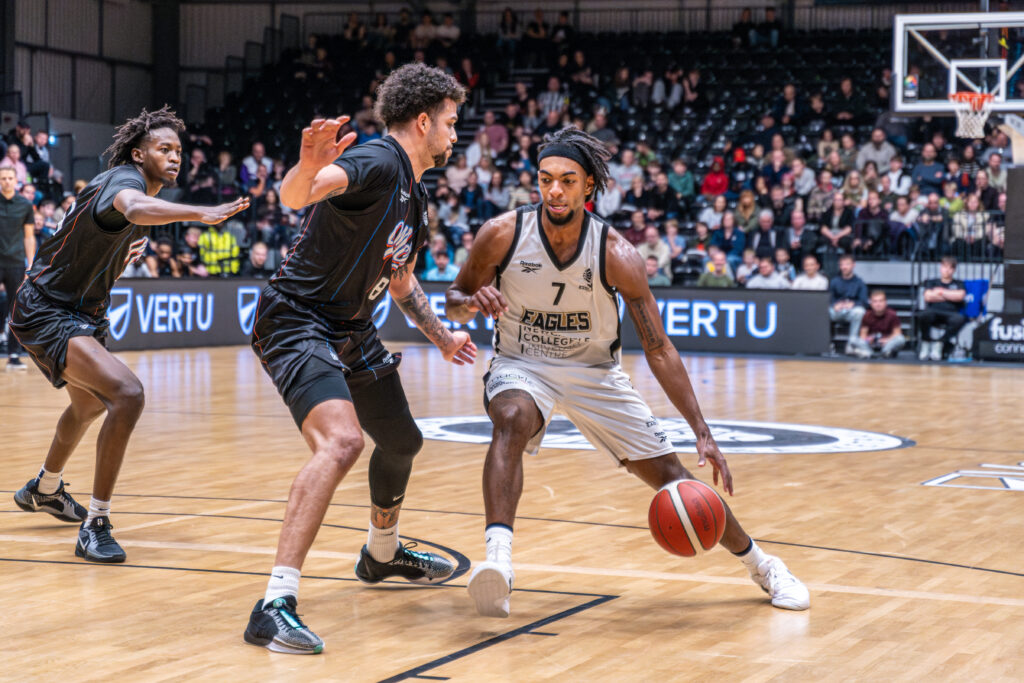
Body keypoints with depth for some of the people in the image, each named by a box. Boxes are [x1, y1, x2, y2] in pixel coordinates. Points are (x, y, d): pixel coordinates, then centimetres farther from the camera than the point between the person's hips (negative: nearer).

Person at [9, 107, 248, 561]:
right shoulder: (123, 179, -20)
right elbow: (135, 209, -49)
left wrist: (124, 257, 13)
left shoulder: (143, 190, 9)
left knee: (89, 406, 33)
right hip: (45, 314, -11)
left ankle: (44, 490, 60)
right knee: (127, 394, -28)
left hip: (81, 314, 11)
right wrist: (199, 213, -62)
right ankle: (95, 525, -21)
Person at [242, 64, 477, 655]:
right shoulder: (377, 164, -18)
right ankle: (276, 606, -33)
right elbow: (294, 195, -38)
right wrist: (308, 166, -59)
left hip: (352, 333, 10)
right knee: (341, 441, -30)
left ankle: (382, 554, 52)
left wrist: (442, 337, 30)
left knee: (402, 441, 24)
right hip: (296, 322, -10)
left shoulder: (416, 197, 12)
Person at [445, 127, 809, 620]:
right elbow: (453, 303, -4)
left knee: (670, 472, -1)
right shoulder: (502, 235, -19)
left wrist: (703, 434, -21)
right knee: (512, 419, -37)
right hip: (522, 365, -1)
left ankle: (762, 566, 20)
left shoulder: (616, 255, -20)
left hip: (594, 372, 1)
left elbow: (659, 350, -16)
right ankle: (497, 558, -47)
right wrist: (472, 302, -31)